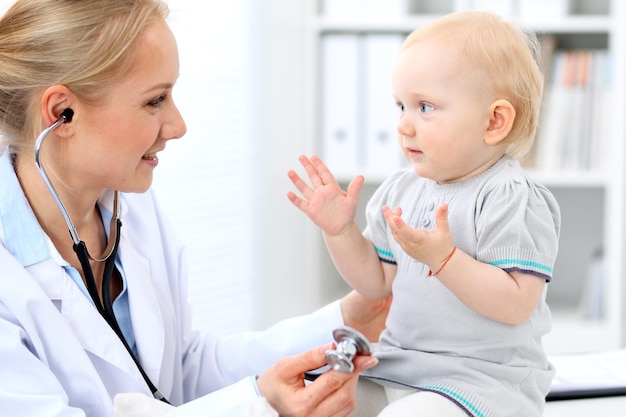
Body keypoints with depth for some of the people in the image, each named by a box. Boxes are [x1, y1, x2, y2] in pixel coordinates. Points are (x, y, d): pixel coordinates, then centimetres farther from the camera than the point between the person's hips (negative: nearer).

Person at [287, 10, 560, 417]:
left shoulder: (511, 199, -14)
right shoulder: (400, 190, 9)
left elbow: (517, 304, -21)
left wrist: (443, 257, -30)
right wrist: (341, 231, 2)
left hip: (480, 379, -7)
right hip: (394, 366, 7)